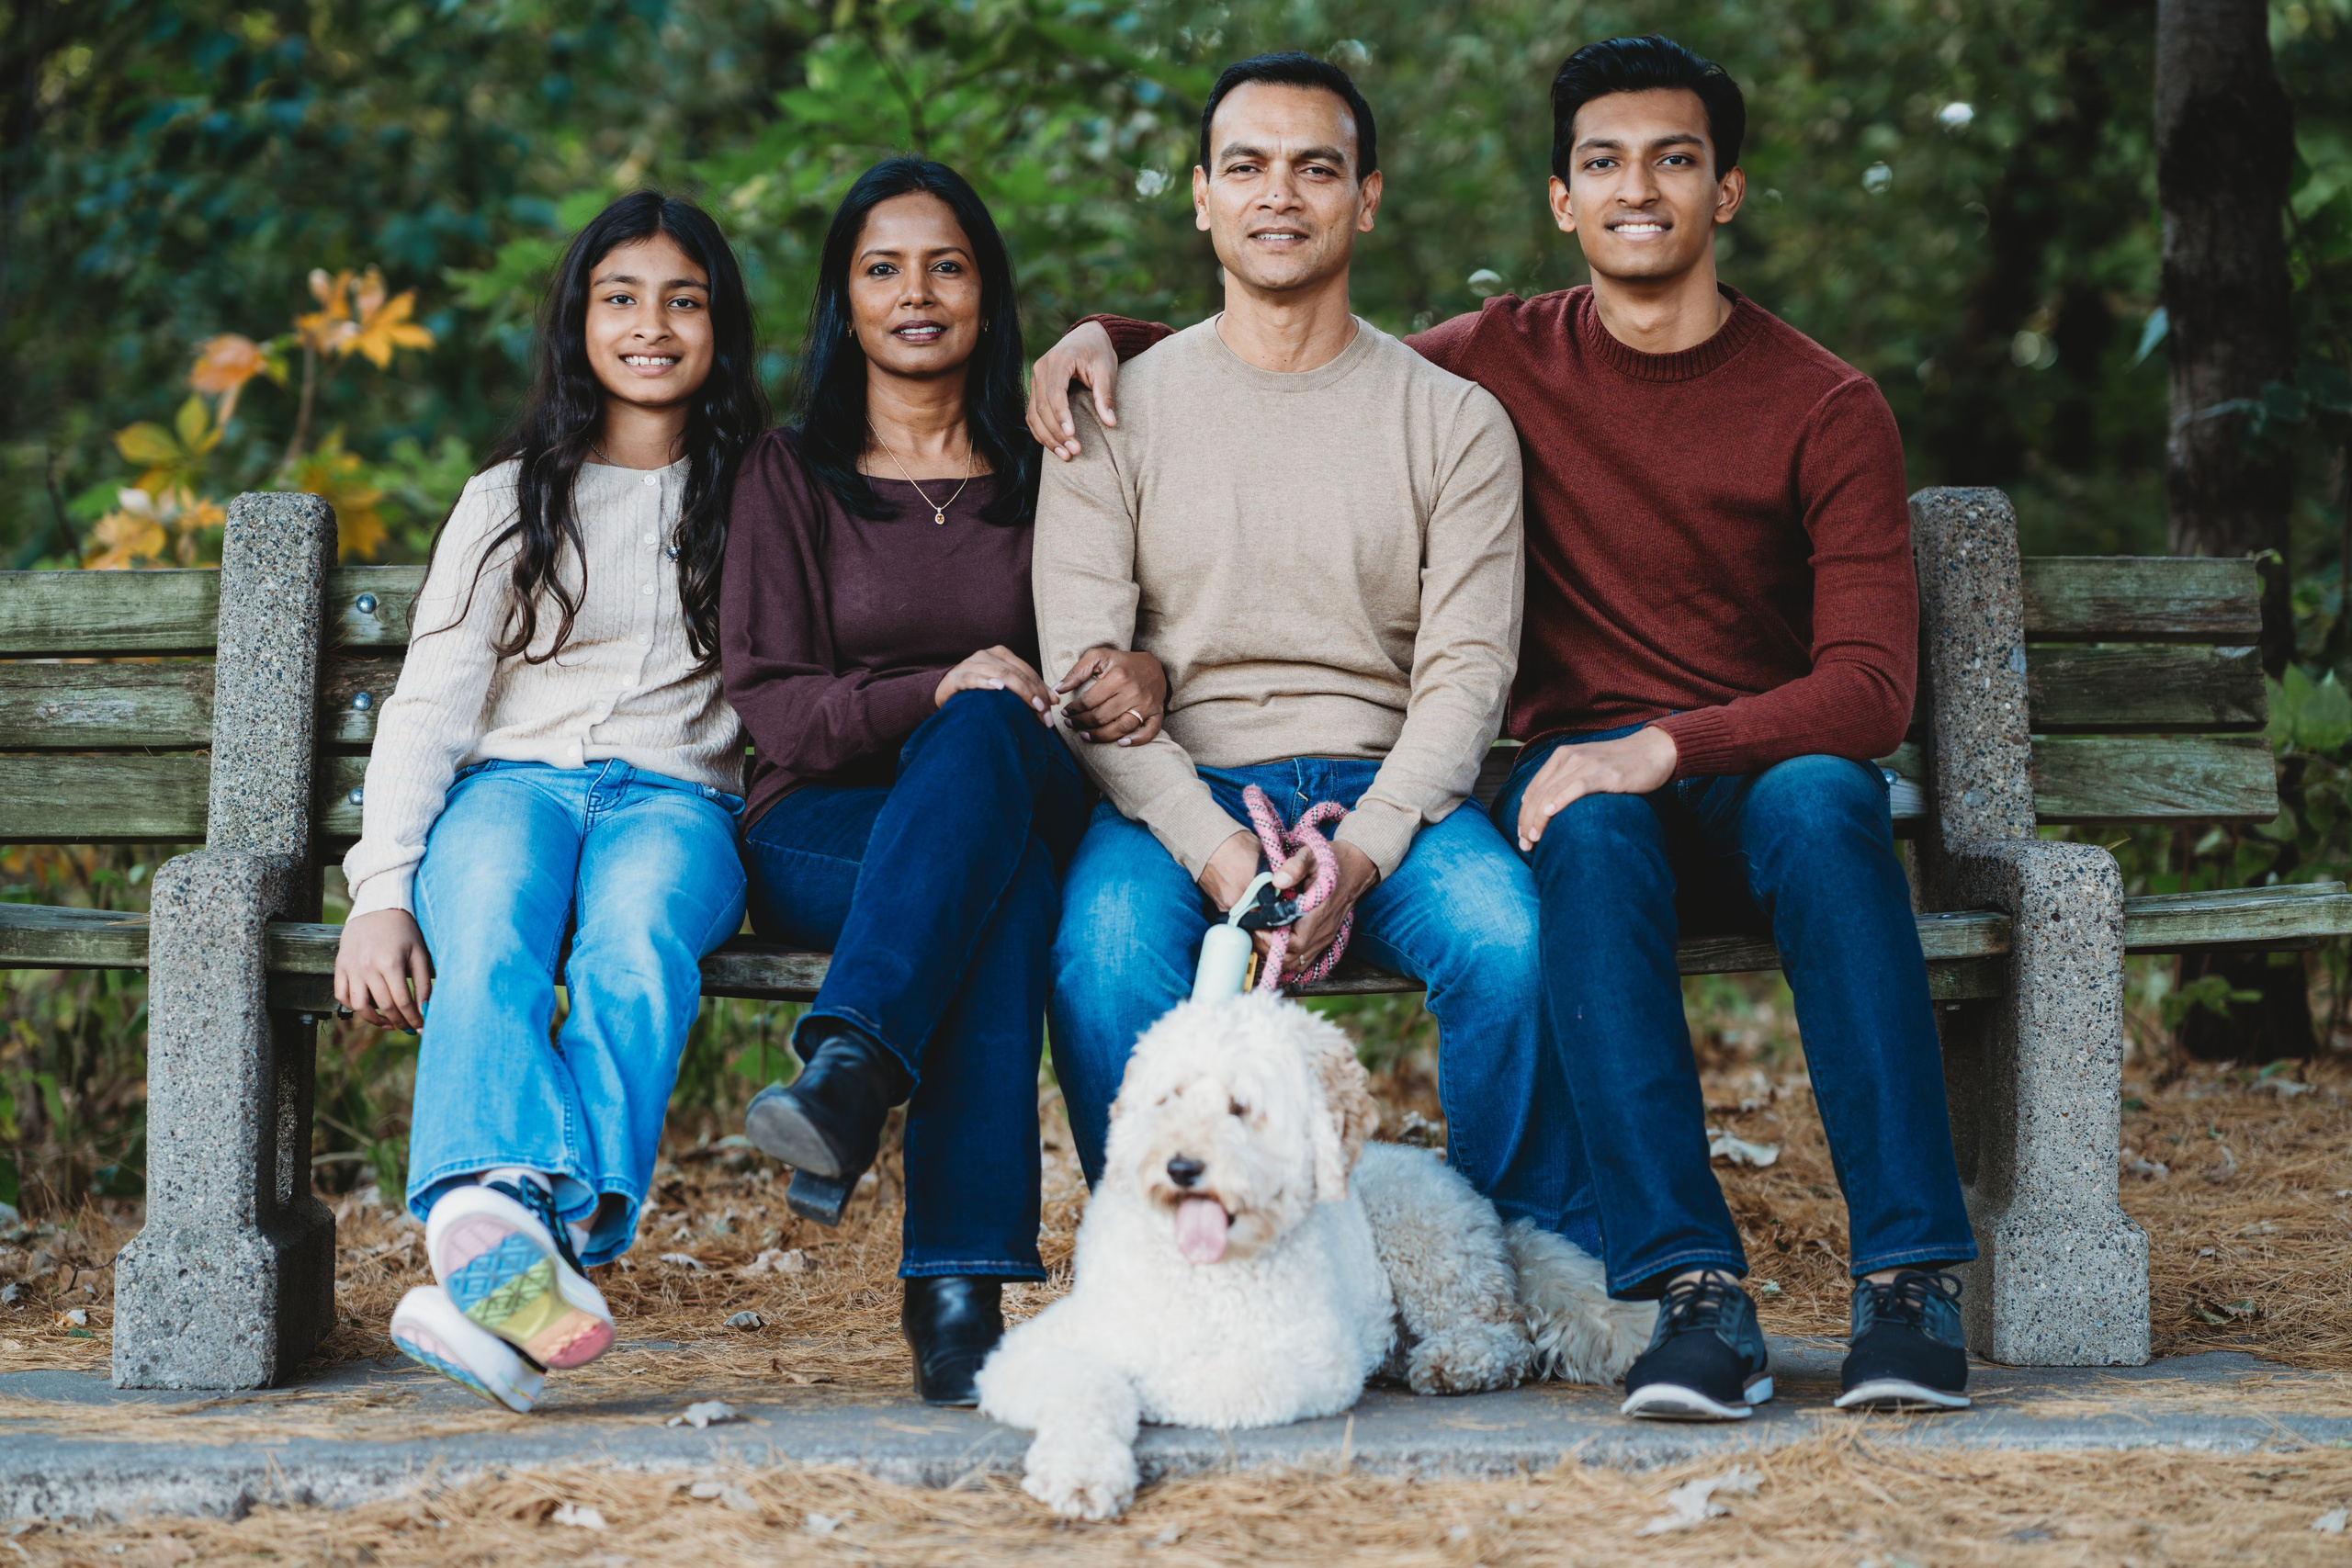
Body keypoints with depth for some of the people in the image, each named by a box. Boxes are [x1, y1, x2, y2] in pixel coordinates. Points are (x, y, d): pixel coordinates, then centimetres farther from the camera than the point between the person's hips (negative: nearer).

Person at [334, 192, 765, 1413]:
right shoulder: (510, 501, 18)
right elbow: (430, 704, 9)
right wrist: (379, 887, -9)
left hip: (674, 797, 0)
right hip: (513, 783, 1)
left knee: (635, 947, -38)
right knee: (486, 944, -37)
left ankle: (490, 1273, -57)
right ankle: (502, 1224, -62)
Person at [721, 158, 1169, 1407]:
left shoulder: (1045, 475, 19)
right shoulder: (789, 475, 12)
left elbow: (1113, 658, 17)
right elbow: (767, 701, 2)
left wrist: (1141, 680, -10)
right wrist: (931, 693, -17)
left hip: (1019, 797, 1)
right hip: (822, 832, -1)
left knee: (990, 735, -38)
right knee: (1012, 885, -38)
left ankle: (851, 1071, -51)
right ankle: (966, 1277, -49)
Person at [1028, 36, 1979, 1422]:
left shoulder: (1824, 407, 0)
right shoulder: (1505, 362, 8)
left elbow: (1872, 683, -10)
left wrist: (1666, 745, -25)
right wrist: (1110, 333, 5)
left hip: (1762, 777, -1)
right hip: (1589, 772, 1)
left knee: (1823, 802, -37)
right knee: (1590, 833, -36)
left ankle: (1912, 1273, -37)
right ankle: (1694, 1287, -42)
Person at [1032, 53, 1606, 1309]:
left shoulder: (1453, 421, 10)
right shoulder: (1118, 412, 9)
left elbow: (1464, 672, 1)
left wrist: (1359, 851, -17)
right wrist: (1215, 850, -17)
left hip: (1385, 790, 0)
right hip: (1176, 795, 0)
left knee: (1508, 938, -31)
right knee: (1108, 946, -34)